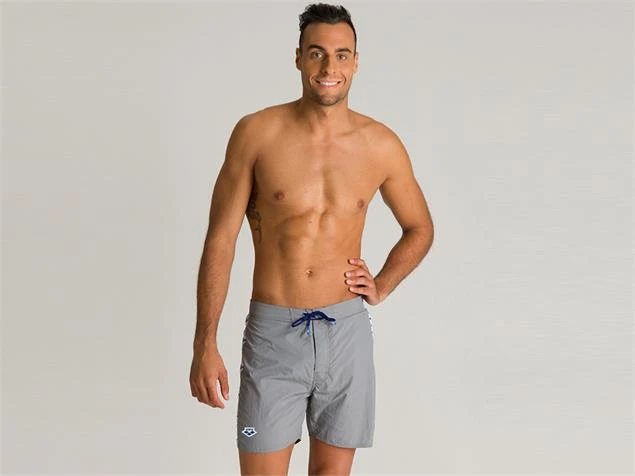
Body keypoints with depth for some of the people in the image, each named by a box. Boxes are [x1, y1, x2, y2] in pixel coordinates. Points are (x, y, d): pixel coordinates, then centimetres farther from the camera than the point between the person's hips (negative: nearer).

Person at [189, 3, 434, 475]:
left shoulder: (381, 144, -1)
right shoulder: (256, 133, -7)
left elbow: (420, 229, 17)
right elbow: (220, 240, -5)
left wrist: (381, 287, 2)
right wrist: (205, 345, -8)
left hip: (346, 332, 2)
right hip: (273, 333, -2)